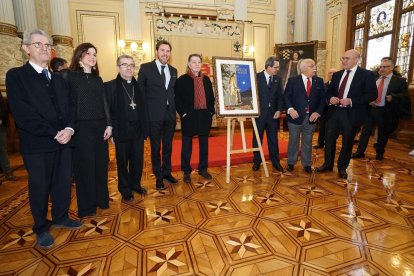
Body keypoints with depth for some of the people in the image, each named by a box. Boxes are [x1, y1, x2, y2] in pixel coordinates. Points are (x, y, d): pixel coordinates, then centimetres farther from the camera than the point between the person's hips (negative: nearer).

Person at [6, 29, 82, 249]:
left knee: (63, 183, 14)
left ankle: (60, 217, 35)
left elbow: (71, 107, 8)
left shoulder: (58, 79, 15)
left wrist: (69, 129, -10)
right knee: (39, 187, 9)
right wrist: (54, 134, -17)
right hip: (37, 144, -5)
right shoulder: (16, 76, -4)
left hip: (63, 141, 5)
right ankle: (42, 228, 28)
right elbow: (23, 114, -14)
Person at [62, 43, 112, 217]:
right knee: (85, 165, 3)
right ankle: (86, 206, 18)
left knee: (101, 164, 10)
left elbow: (104, 103, 11)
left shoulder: (97, 79, 14)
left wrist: (108, 125, 2)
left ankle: (101, 199, 27)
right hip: (81, 127, -4)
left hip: (100, 126, 5)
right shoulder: (68, 75, 0)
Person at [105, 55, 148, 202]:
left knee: (138, 160, 12)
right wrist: (112, 131, -12)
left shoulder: (139, 85, 9)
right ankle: (125, 190, 26)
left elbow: (143, 108, 6)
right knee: (122, 162, 10)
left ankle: (135, 184, 33)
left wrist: (144, 128, 1)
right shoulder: (110, 86, -2)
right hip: (122, 131, -3)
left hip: (138, 130, 3)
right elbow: (107, 110, -6)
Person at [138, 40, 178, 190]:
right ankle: (158, 176, 22)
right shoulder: (146, 68, -2)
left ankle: (167, 172, 31)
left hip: (170, 114, 4)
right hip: (154, 114, -4)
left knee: (168, 146, 14)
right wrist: (144, 113, -7)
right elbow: (140, 92, -3)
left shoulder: (173, 70, 12)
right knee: (156, 147, 7)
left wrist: (174, 108, 5)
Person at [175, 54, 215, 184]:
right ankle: (186, 172, 17)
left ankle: (203, 169, 25)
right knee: (187, 145, 4)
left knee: (204, 144, 11)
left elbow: (211, 97, 13)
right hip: (189, 117, -4)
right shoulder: (182, 80, -2)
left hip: (205, 116, 4)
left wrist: (211, 111, 3)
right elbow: (177, 99, -6)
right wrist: (183, 113, -14)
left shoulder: (206, 79, 12)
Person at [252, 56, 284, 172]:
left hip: (273, 113, 3)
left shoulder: (278, 79, 7)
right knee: (257, 138, 7)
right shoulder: (257, 77, -6)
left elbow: (280, 96, 7)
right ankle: (256, 162, 21)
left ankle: (275, 162, 22)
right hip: (259, 112, -3)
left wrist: (279, 110, -6)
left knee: (273, 139, 10)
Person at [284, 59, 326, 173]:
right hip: (296, 116, -3)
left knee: (307, 142, 14)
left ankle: (307, 164, 28)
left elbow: (323, 98, 6)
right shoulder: (293, 80, -2)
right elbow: (286, 96, -6)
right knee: (293, 141, 10)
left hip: (311, 117, 3)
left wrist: (318, 112, -9)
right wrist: (290, 109, -21)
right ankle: (291, 163, 26)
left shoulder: (319, 81, 7)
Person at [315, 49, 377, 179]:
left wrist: (351, 101, -20)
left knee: (347, 142, 9)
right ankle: (328, 164, 27)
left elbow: (372, 94, -10)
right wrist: (330, 98, -7)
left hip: (351, 114, -4)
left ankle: (342, 167, 27)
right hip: (334, 111, 4)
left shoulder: (367, 74, -5)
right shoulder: (337, 74, 11)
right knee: (329, 139, 9)